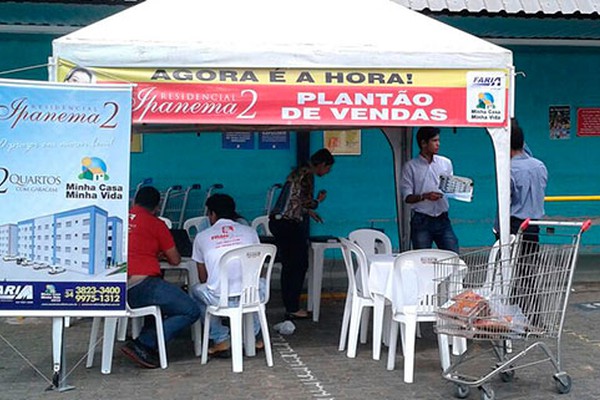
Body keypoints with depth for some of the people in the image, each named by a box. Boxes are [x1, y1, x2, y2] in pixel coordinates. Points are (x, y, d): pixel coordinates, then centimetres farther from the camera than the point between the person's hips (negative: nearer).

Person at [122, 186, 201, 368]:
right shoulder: (155, 224, 2)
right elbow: (175, 260, 9)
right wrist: (164, 254, 31)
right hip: (142, 284, -7)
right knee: (191, 311, 0)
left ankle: (144, 344, 11)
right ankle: (143, 345, -11)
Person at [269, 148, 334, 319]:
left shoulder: (301, 172, 17)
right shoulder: (307, 175, -13)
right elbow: (305, 203, -18)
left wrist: (310, 212, 32)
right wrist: (319, 200, 1)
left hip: (279, 222, 10)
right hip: (289, 225, -10)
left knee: (289, 266, 15)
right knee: (299, 265, -1)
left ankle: (290, 306, 22)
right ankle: (292, 309, 3)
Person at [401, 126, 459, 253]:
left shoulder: (446, 163, 11)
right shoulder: (410, 167, -1)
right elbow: (407, 197, -4)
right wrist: (424, 196, -21)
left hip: (442, 219, 3)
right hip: (421, 221, -3)